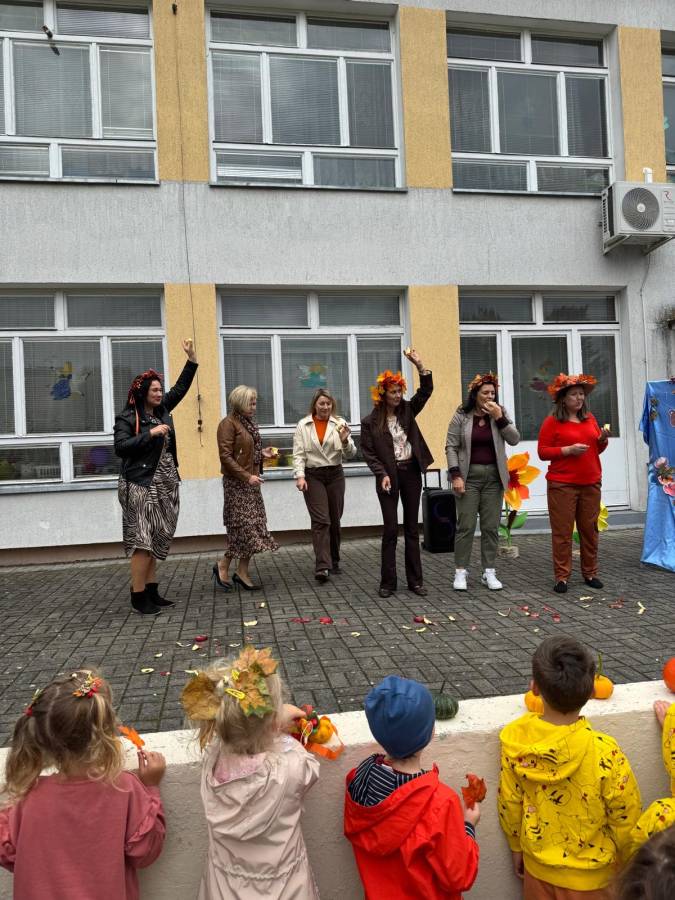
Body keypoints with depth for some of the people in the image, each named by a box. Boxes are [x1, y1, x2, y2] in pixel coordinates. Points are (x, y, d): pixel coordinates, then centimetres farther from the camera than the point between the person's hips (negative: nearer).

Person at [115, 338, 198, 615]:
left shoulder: (162, 409, 12)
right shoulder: (127, 418, -6)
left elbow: (180, 388, 18)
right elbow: (121, 447, -17)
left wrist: (191, 357, 14)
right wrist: (150, 433, -19)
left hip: (165, 484, 7)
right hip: (141, 485, -7)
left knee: (157, 539, 9)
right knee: (143, 539, -8)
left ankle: (152, 590, 16)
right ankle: (138, 596, -2)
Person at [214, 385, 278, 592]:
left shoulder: (249, 423, 14)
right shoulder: (228, 423, -10)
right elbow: (226, 456, -16)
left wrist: (263, 453, 4)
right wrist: (247, 476, -19)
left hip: (251, 482, 8)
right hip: (237, 483, -8)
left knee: (254, 526, 7)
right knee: (244, 526, -8)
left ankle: (242, 572, 14)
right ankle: (223, 565, 10)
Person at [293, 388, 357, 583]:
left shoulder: (339, 423, 3)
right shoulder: (303, 425, 3)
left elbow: (349, 454, -1)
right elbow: (299, 454, -1)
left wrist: (345, 441, -21)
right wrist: (300, 476, -13)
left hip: (335, 475, 2)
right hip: (313, 476, -2)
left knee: (334, 520, 10)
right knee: (320, 520, -11)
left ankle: (333, 561, 25)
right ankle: (322, 566, -14)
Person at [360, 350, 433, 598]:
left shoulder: (407, 410, 5)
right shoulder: (370, 422, -3)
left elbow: (426, 390, -1)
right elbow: (368, 452, -4)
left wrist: (419, 365, -13)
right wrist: (382, 474, -15)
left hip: (411, 473, 3)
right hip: (389, 476, -3)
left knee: (412, 528, 8)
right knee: (390, 529, -1)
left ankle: (415, 580, 15)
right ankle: (388, 582, 9)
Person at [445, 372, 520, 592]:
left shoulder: (499, 414, 7)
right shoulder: (461, 417, -2)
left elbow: (514, 439, -2)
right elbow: (451, 447, -3)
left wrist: (499, 417, -12)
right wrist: (455, 475, -12)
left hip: (493, 477, 3)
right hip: (469, 476, -3)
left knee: (491, 527, 6)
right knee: (466, 526, -2)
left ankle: (489, 572, 15)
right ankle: (460, 572, 8)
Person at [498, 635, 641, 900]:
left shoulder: (515, 738, -22)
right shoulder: (603, 752, -31)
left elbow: (509, 803, -8)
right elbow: (626, 814, -15)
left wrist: (517, 847, 11)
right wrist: (616, 857, 5)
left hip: (537, 864, 2)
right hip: (588, 874, -2)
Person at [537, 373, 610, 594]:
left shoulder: (590, 418, 14)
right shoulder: (552, 422, -3)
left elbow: (597, 449, 23)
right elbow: (543, 452, -6)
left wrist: (603, 439, 2)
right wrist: (568, 449, -17)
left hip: (590, 484, 5)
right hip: (562, 485, -5)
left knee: (589, 529, 10)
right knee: (562, 531, -2)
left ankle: (590, 573, 22)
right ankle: (562, 576, 6)